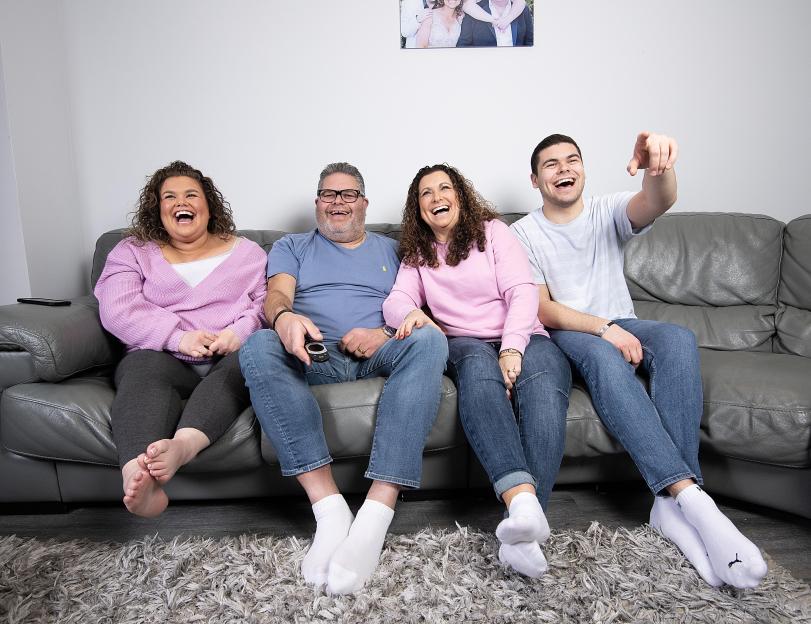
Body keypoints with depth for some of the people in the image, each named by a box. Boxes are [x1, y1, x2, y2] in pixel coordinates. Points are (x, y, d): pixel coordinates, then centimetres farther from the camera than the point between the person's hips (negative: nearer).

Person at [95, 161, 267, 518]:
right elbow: (117, 309, 2)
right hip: (164, 357, 0)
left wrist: (240, 331, -15)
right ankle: (137, 476, -60)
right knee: (144, 369, -35)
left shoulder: (246, 252, 21)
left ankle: (182, 445, -57)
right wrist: (177, 336, -16)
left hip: (231, 355, 1)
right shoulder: (132, 252, 19)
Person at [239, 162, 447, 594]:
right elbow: (276, 294, 4)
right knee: (258, 346, -33)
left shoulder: (391, 250, 26)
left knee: (429, 340, -33)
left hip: (378, 355, 0)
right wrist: (284, 317, -23)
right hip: (314, 357, 0)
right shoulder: (291, 247, 25)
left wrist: (385, 334, -10)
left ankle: (375, 515, -41)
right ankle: (329, 509, -37)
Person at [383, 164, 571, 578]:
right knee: (478, 366, -37)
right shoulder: (417, 253, 21)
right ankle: (522, 502, -57)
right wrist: (411, 313, -23)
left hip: (521, 338, -1)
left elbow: (522, 290, -2)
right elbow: (395, 301, 4)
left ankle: (520, 535, -50)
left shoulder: (492, 231, 12)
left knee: (545, 372, -36)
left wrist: (512, 348, -20)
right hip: (464, 344, 1)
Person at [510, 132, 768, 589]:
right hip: (565, 333, -2)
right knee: (604, 358, -37)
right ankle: (692, 497, -43)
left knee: (678, 339, -30)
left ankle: (671, 503, -34)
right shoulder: (524, 233, 1)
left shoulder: (609, 213, 6)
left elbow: (659, 202, -20)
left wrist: (659, 167, -45)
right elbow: (542, 310, -8)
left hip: (621, 325, 3)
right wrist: (603, 329, -24)